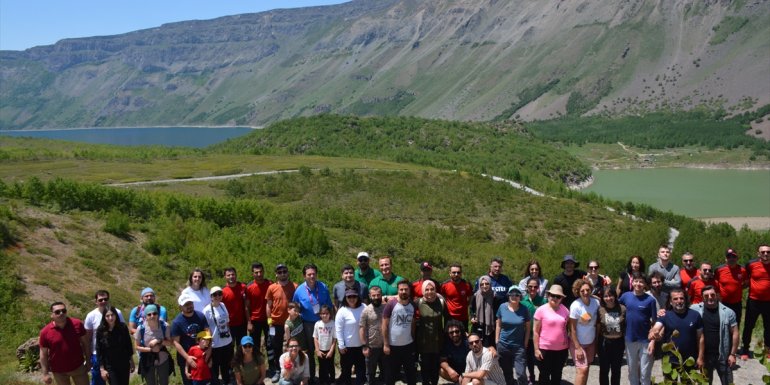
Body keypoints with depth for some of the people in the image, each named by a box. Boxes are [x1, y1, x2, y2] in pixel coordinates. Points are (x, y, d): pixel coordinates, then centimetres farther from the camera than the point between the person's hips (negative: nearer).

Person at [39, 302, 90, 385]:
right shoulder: (45, 332, -13)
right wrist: (45, 373, -6)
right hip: (59, 371, -1)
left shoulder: (77, 324, -10)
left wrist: (88, 361, 2)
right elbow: (43, 354, -6)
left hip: (78, 367, 1)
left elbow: (85, 343, 0)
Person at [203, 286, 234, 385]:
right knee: (214, 369, 11)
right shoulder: (207, 310, -16)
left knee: (226, 366, 23)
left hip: (227, 342, 6)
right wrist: (208, 343, -14)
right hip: (215, 345, -6)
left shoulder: (223, 306, 1)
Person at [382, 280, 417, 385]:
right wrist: (385, 344, -12)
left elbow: (413, 325, 10)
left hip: (409, 345, 4)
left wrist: (415, 341, 7)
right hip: (393, 346, -4)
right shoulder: (391, 304, -13)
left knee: (412, 373, 13)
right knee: (391, 374, 9)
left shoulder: (412, 305, 1)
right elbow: (384, 325, -11)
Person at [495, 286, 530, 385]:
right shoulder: (502, 307, -3)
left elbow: (527, 328, -1)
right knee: (507, 373, 15)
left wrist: (525, 345, -4)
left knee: (521, 374, -10)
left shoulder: (524, 309, -7)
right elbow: (498, 325, 5)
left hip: (519, 346, -2)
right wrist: (497, 342, 3)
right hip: (503, 345, 2)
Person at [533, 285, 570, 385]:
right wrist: (536, 349, -9)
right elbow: (535, 331, -7)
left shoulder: (565, 310, 2)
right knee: (544, 375, 9)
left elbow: (568, 328, 12)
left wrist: (569, 345, 8)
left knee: (557, 375, 16)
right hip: (545, 349, -4)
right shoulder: (541, 310, -9)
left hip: (562, 349, 4)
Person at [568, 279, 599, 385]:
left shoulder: (596, 302, -7)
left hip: (591, 342, 5)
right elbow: (572, 329, -15)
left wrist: (597, 342, 3)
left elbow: (597, 323, 3)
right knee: (582, 369, -11)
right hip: (578, 342, -5)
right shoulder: (575, 306, -19)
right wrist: (578, 347, -15)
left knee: (586, 368, 10)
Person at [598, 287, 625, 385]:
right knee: (604, 370, 10)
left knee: (616, 370, 17)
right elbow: (598, 329, -3)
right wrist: (596, 344, -2)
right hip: (604, 343, -1)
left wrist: (627, 342, 1)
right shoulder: (600, 310, -10)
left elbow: (627, 326, 0)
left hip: (618, 343, 1)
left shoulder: (622, 309, -9)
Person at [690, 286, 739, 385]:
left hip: (723, 355, 0)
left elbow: (734, 333, -1)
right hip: (704, 355, 0)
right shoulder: (696, 310, -6)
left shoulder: (728, 312, -5)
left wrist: (732, 354, -3)